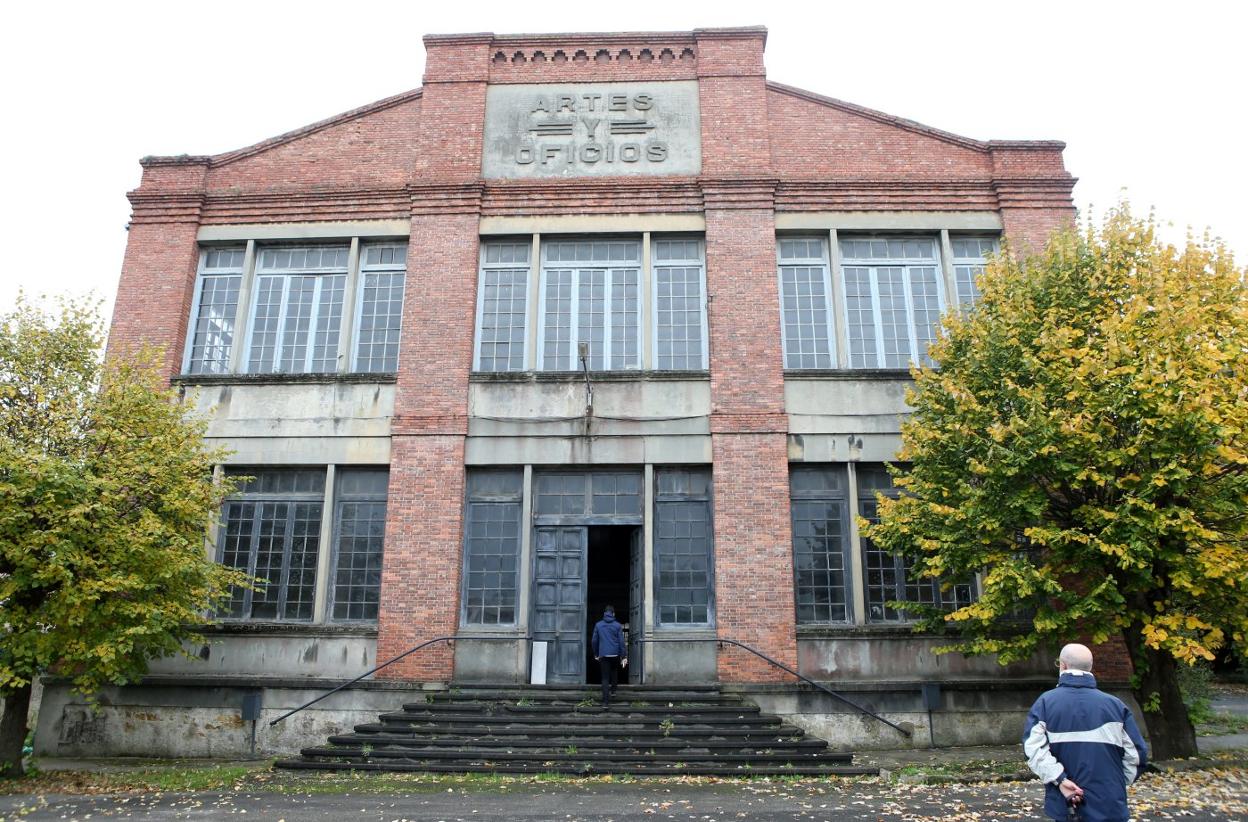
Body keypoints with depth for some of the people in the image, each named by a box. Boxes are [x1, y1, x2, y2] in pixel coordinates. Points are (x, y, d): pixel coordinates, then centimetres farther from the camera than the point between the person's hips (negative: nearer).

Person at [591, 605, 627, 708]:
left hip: (603, 655, 0)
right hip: (615, 654, 0)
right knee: (614, 672, 29)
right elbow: (621, 641, -2)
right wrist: (624, 656, 1)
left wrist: (596, 654, 18)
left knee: (605, 678, 0)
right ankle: (613, 689, 28)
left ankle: (606, 702, -8)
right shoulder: (617, 625, -1)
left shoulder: (598, 625, 3)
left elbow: (594, 641, 6)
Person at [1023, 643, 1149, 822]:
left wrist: (1060, 779, -15)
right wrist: (1117, 783, 11)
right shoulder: (1115, 705, -2)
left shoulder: (1046, 702, -4)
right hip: (1109, 807, 1)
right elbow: (1136, 752, -1)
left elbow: (1033, 747, -16)